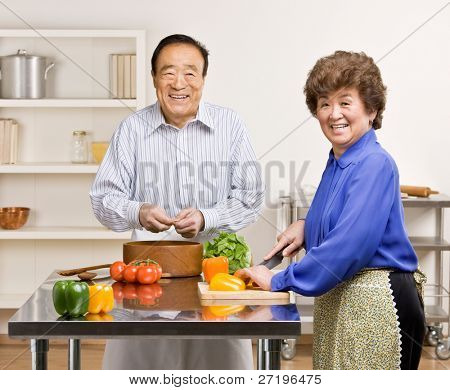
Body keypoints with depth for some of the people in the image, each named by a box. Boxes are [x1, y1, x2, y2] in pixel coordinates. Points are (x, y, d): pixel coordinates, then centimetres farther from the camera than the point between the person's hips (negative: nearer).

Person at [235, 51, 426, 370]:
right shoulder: (337, 162, 10)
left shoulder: (375, 164, -17)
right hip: (335, 304, 9)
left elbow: (350, 244, -24)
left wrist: (278, 281, -18)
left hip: (375, 307, -9)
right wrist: (307, 227, 5)